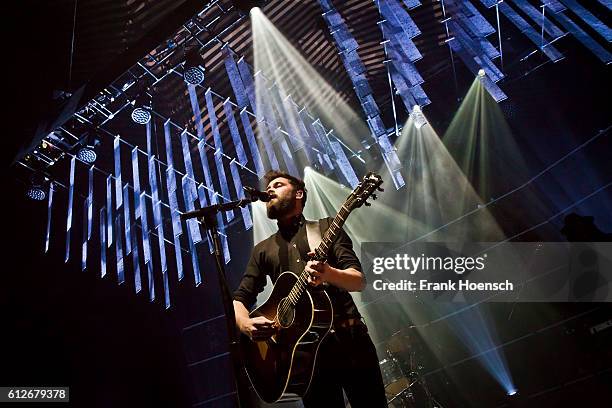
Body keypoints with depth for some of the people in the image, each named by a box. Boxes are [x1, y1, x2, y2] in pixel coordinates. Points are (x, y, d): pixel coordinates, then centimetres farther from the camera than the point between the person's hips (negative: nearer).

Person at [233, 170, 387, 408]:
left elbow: (359, 281, -3)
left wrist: (329, 274, -25)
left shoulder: (326, 228, 6)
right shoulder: (263, 250, 13)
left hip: (349, 337, -1)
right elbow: (239, 299, 11)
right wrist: (246, 325, -12)